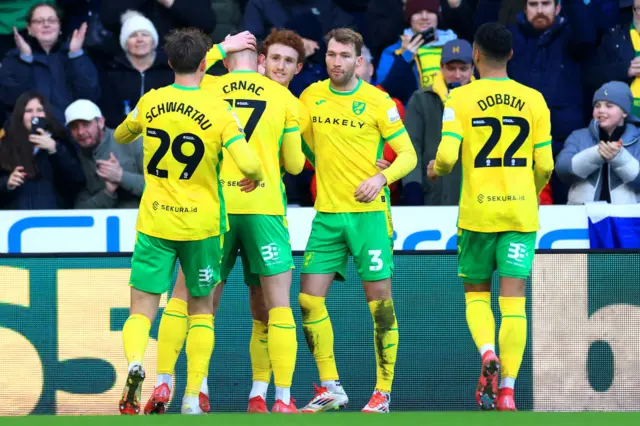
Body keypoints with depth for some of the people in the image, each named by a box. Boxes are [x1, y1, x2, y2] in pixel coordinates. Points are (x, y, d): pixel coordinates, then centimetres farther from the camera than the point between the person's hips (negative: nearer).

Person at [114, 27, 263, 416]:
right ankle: (193, 397, 11)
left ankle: (134, 363, -29)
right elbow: (249, 164, -18)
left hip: (155, 221, 1)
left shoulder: (150, 102, 0)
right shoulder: (219, 110, -9)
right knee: (201, 308, 16)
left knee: (142, 310, 3)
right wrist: (257, 176, 4)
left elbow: (120, 136, 20)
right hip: (202, 223, -1)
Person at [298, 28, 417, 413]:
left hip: (370, 212, -4)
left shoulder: (377, 101, -5)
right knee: (309, 298, -1)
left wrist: (381, 178, -20)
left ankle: (383, 393, 4)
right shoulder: (311, 96, 6)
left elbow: (408, 154, -4)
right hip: (327, 214, 4)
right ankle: (330, 388, 9)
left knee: (380, 301, -4)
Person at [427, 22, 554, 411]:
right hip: (521, 212, 1)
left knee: (476, 292, 15)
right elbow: (545, 165, 1)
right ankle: (507, 388, -6)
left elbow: (446, 156, -12)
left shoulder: (461, 98, -4)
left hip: (478, 211, -1)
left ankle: (487, 353, -12)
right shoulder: (534, 100, 3)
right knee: (513, 299, 1)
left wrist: (435, 170, 11)